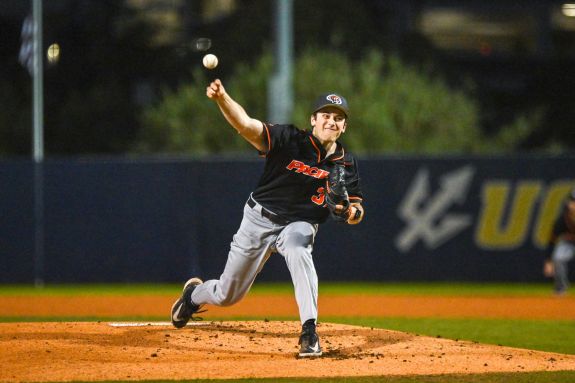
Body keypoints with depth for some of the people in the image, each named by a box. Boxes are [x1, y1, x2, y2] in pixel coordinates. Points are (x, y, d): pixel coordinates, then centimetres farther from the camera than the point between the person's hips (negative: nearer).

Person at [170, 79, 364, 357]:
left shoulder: (346, 164, -7)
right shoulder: (289, 140, -17)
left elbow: (356, 209, 0)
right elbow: (246, 125, -31)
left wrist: (352, 212, -26)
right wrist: (221, 98, -50)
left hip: (299, 225, 1)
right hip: (259, 219, -1)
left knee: (297, 249, -39)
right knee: (227, 295, 10)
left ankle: (309, 331, -37)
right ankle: (194, 294, 48)